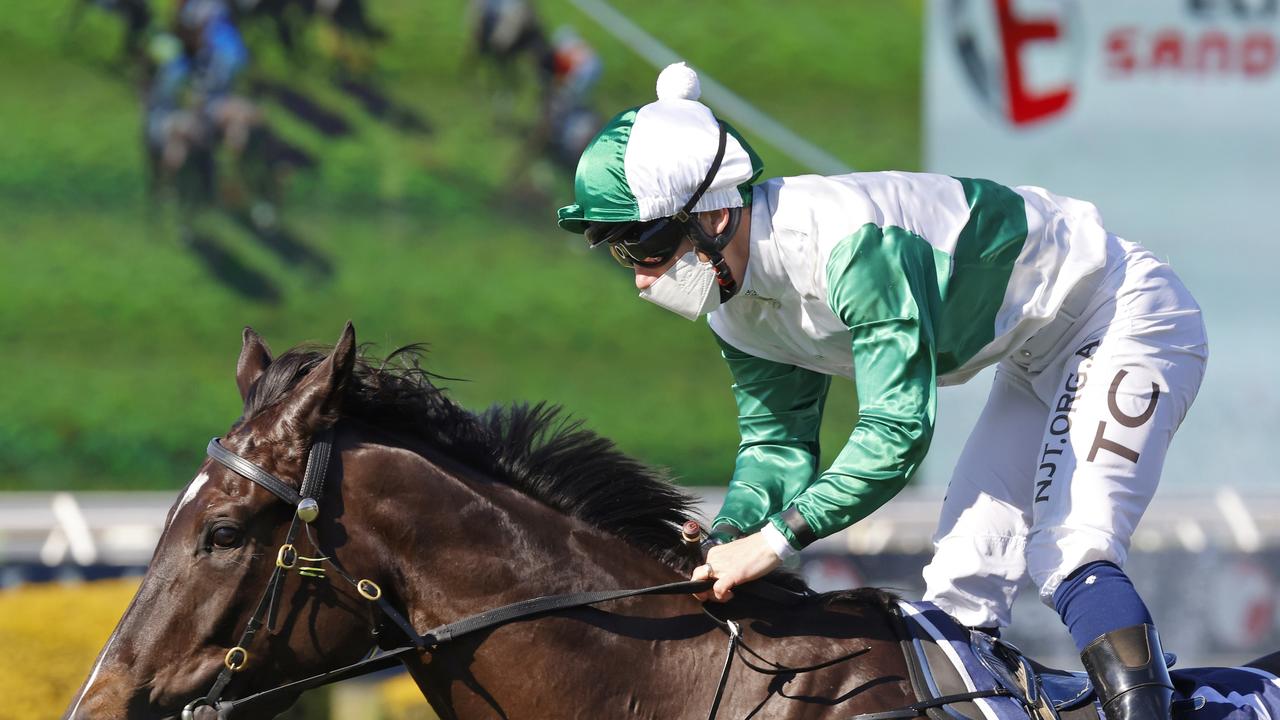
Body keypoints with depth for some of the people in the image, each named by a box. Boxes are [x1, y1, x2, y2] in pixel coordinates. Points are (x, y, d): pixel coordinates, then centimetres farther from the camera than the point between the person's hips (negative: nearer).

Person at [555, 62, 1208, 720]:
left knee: (1069, 560, -24)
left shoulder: (854, 243, -37)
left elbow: (897, 427, -39)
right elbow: (777, 443, 0)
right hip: (1039, 363, 9)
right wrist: (725, 538, -20)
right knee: (960, 583, 4)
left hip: (1123, 318, -9)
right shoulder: (735, 307, -7)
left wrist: (776, 539, -39)